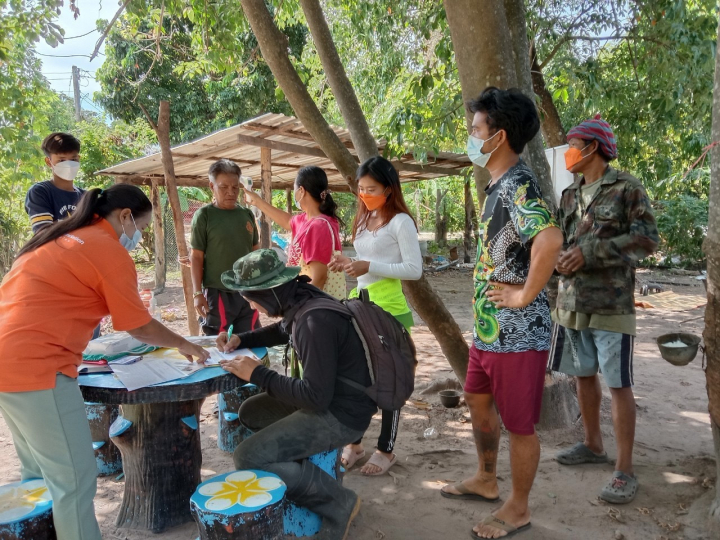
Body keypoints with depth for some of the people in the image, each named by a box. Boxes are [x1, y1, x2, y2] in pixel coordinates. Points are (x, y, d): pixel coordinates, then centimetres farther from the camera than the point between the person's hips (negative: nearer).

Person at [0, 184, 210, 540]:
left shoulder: (63, 237, 18)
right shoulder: (110, 251, -9)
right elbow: (140, 327, -3)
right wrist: (183, 344, 12)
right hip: (34, 366, -10)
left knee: (38, 472, 22)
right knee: (75, 480, -1)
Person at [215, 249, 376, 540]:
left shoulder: (315, 322, -29)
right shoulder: (301, 299, 0)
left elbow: (315, 396, -27)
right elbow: (282, 330, 24)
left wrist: (258, 374, -18)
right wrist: (241, 340, 8)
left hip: (341, 414, -10)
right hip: (329, 397, 10)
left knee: (247, 458, -17)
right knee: (250, 412, 18)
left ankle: (337, 502, -5)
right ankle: (300, 476, 15)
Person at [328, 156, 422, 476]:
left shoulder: (401, 222, -10)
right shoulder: (363, 221, 14)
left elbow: (414, 269, -16)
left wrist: (369, 267, -22)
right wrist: (349, 263, 1)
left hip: (388, 308, -7)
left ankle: (386, 450, 20)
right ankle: (354, 443, 27)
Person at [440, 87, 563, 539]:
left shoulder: (518, 182, -19)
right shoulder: (500, 183, 11)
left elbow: (550, 239, -37)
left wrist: (524, 295, -24)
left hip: (517, 333, -10)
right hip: (488, 327, 10)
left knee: (519, 424, 8)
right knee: (479, 402, 24)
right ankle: (486, 480, 44)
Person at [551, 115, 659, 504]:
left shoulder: (626, 188, -5)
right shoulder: (570, 196, 13)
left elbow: (646, 239, -12)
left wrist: (589, 253, -19)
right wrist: (558, 259, -7)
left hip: (611, 303, -6)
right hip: (573, 301, 6)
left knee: (618, 384, -2)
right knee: (584, 375, 15)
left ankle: (625, 471, 6)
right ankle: (593, 445, 32)